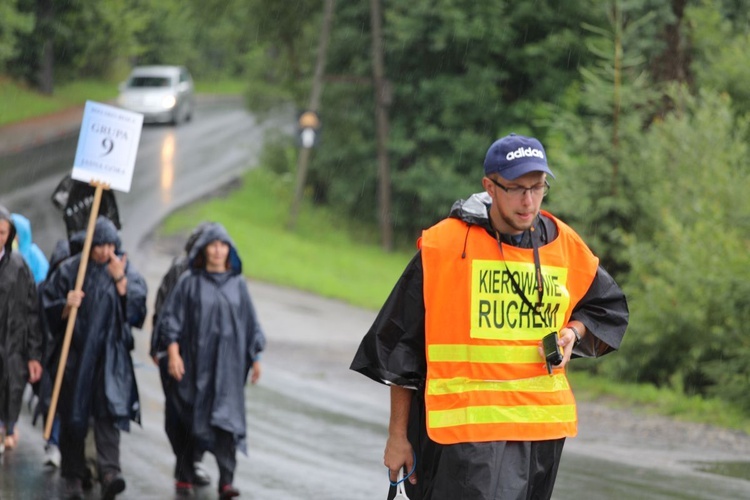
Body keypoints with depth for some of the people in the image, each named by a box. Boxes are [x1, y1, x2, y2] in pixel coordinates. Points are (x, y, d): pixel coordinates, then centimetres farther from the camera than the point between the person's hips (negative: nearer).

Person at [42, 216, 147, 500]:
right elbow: (51, 311, 3)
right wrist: (67, 305, -18)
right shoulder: (70, 270, 2)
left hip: (111, 354, -1)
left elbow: (136, 309, -8)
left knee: (108, 411, -16)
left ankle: (110, 471, -28)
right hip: (76, 352, 1)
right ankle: (74, 475, 14)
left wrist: (120, 280, -20)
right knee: (74, 414, 3)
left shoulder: (126, 271, 3)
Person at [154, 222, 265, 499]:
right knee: (188, 420, 7)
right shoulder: (189, 282, -1)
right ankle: (184, 476, 22)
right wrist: (173, 353, -13)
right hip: (194, 361, -1)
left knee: (226, 417, -10)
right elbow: (171, 318, -3)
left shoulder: (238, 284, 7)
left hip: (228, 364, 1)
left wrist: (255, 358, 12)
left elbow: (250, 323, 13)